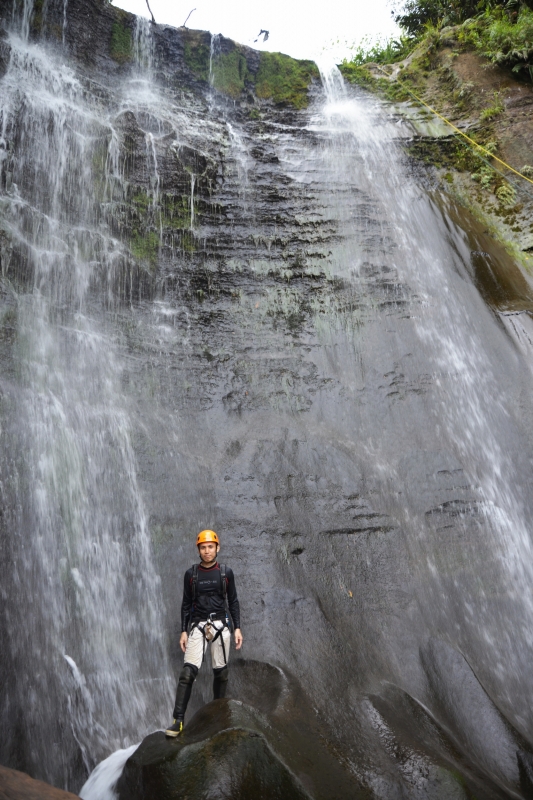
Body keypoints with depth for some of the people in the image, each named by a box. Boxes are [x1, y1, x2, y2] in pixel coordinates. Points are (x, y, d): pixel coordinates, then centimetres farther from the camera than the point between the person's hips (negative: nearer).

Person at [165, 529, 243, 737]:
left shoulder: (226, 572, 2)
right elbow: (186, 604, 6)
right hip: (197, 626, -1)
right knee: (188, 671, -12)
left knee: (220, 672, 7)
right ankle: (178, 720, -9)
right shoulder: (191, 574, 2)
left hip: (220, 626, 1)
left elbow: (233, 602, 6)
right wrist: (183, 631, 1)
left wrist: (237, 628, 0)